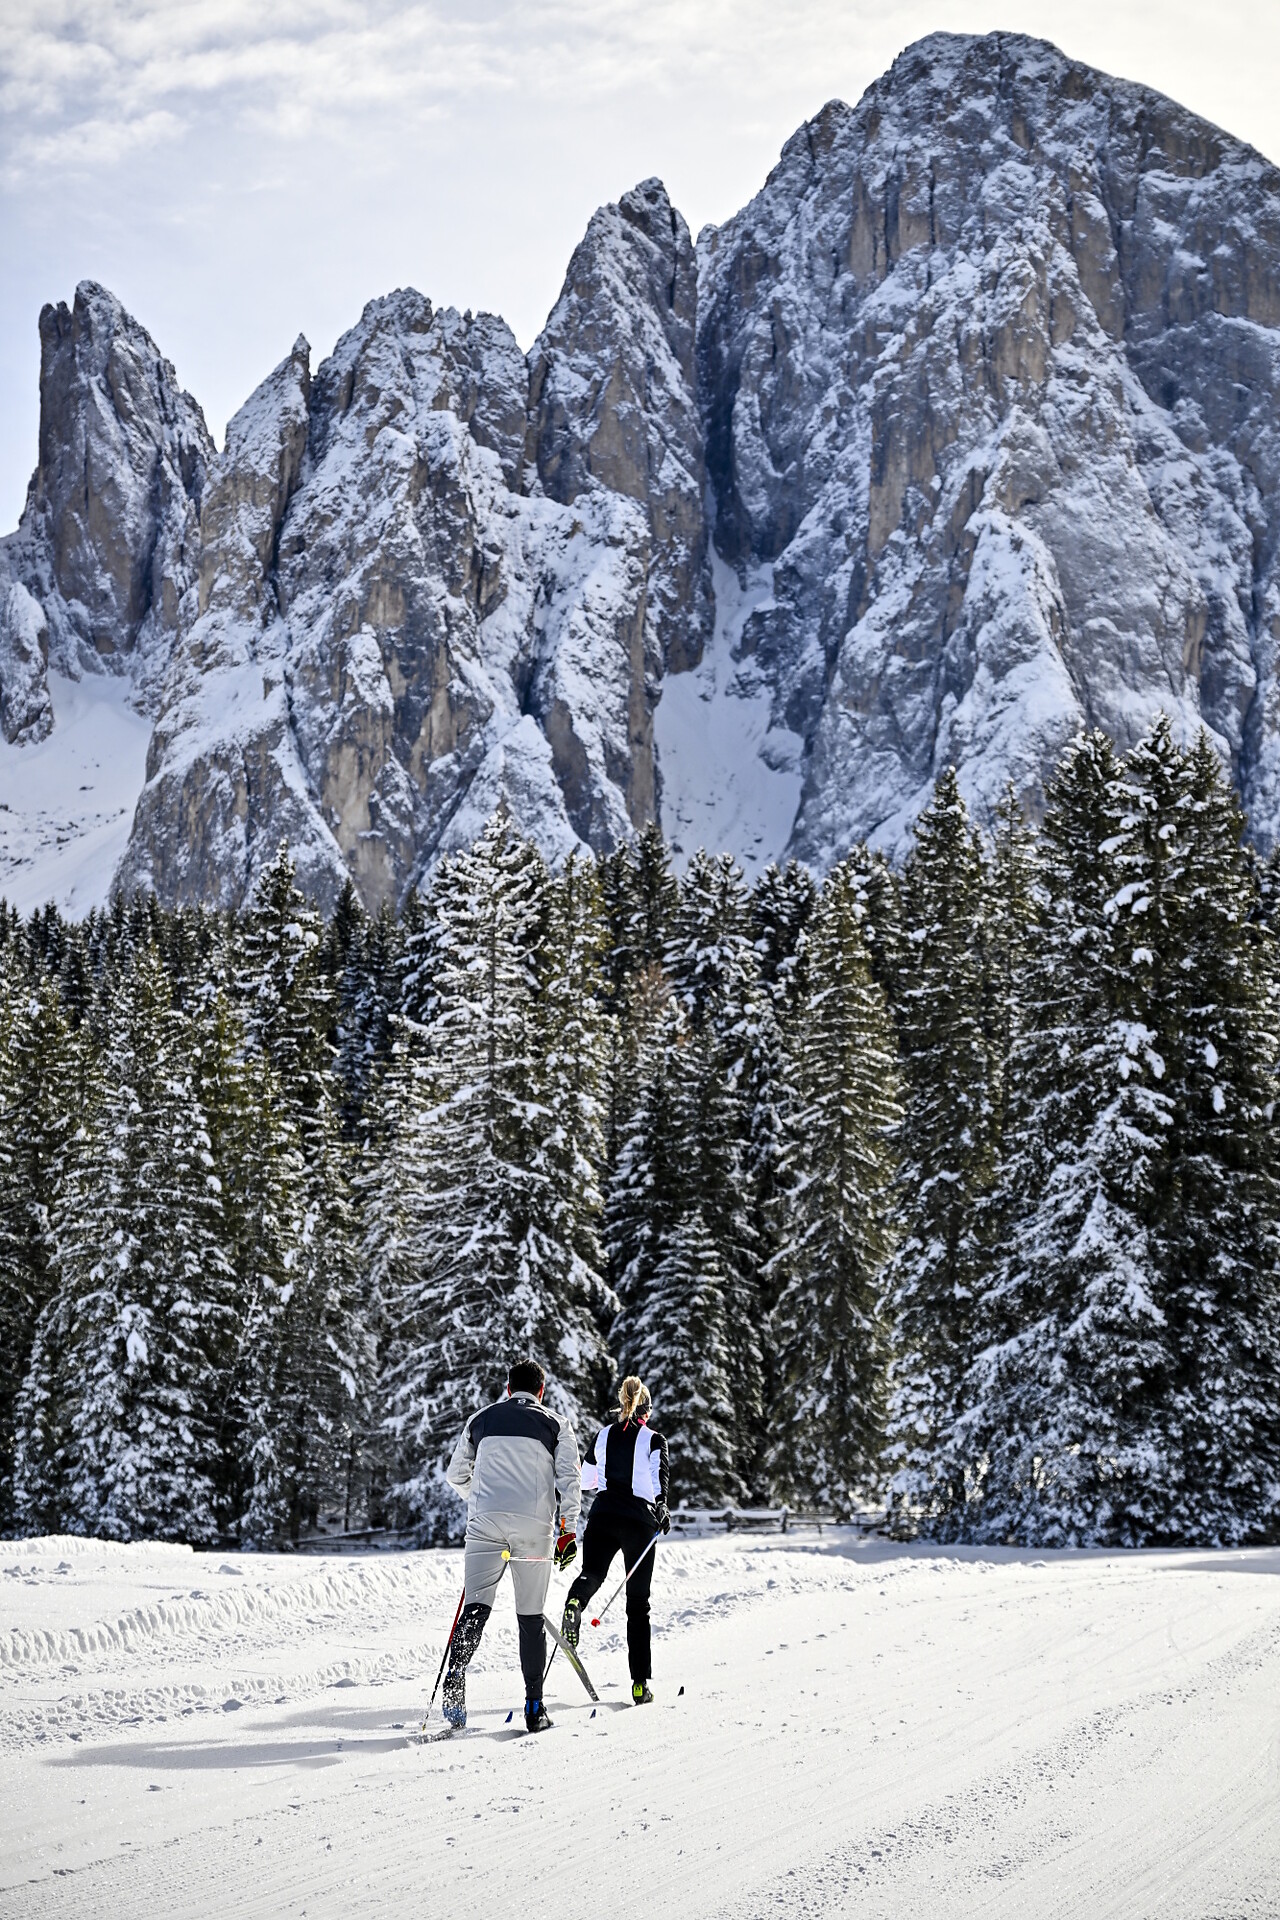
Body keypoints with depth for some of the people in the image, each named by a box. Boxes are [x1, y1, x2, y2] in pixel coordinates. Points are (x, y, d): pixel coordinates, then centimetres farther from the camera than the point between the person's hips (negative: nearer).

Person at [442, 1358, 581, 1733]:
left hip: (485, 1523, 1)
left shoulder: (480, 1420, 17)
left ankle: (455, 1677, -28)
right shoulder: (555, 1425, 11)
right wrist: (569, 1530, 2)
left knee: (476, 1607, -4)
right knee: (531, 1617, 8)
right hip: (534, 1526, -1)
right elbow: (569, 1478, 0)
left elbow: (456, 1475, 23)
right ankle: (534, 1708, 7)